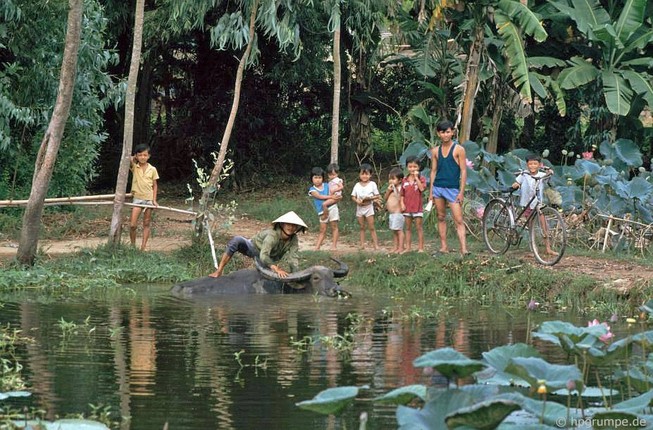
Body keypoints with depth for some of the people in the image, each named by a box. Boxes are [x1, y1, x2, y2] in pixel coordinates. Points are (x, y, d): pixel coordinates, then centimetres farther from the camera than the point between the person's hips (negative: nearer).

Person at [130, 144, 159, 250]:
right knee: (132, 225, -9)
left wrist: (154, 200, -3)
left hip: (149, 199, 1)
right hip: (137, 198, -1)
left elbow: (155, 185, 5)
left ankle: (143, 248, 9)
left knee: (146, 224, 6)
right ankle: (132, 245, 8)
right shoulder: (134, 167, -1)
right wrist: (134, 158, -1)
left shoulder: (152, 169, 1)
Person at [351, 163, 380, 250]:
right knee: (362, 227, 7)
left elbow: (377, 196, -3)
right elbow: (353, 196, 4)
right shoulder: (357, 185, 3)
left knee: (371, 227, -4)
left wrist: (370, 198, -20)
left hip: (369, 207, -3)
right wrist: (357, 201, -16)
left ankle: (376, 244, -3)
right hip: (359, 208, 3)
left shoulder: (372, 184, -3)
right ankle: (362, 244, 9)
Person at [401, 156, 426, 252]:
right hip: (407, 207, 4)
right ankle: (407, 247, 14)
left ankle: (420, 247, 5)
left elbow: (422, 188, -21)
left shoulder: (421, 179, -3)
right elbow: (402, 194, 10)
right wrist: (402, 203, -4)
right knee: (408, 228, 9)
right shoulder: (405, 180, 6)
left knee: (419, 227, 0)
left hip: (417, 207, -4)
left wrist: (416, 177, -18)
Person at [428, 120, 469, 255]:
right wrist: (431, 192, 9)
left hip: (453, 189, -4)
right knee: (441, 218, 8)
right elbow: (433, 171, 13)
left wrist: (461, 192, -10)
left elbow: (463, 171, -4)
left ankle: (464, 248, -19)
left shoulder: (458, 149, -3)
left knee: (458, 220, -10)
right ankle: (443, 246, 14)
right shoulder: (435, 151, 9)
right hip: (438, 187, 5)